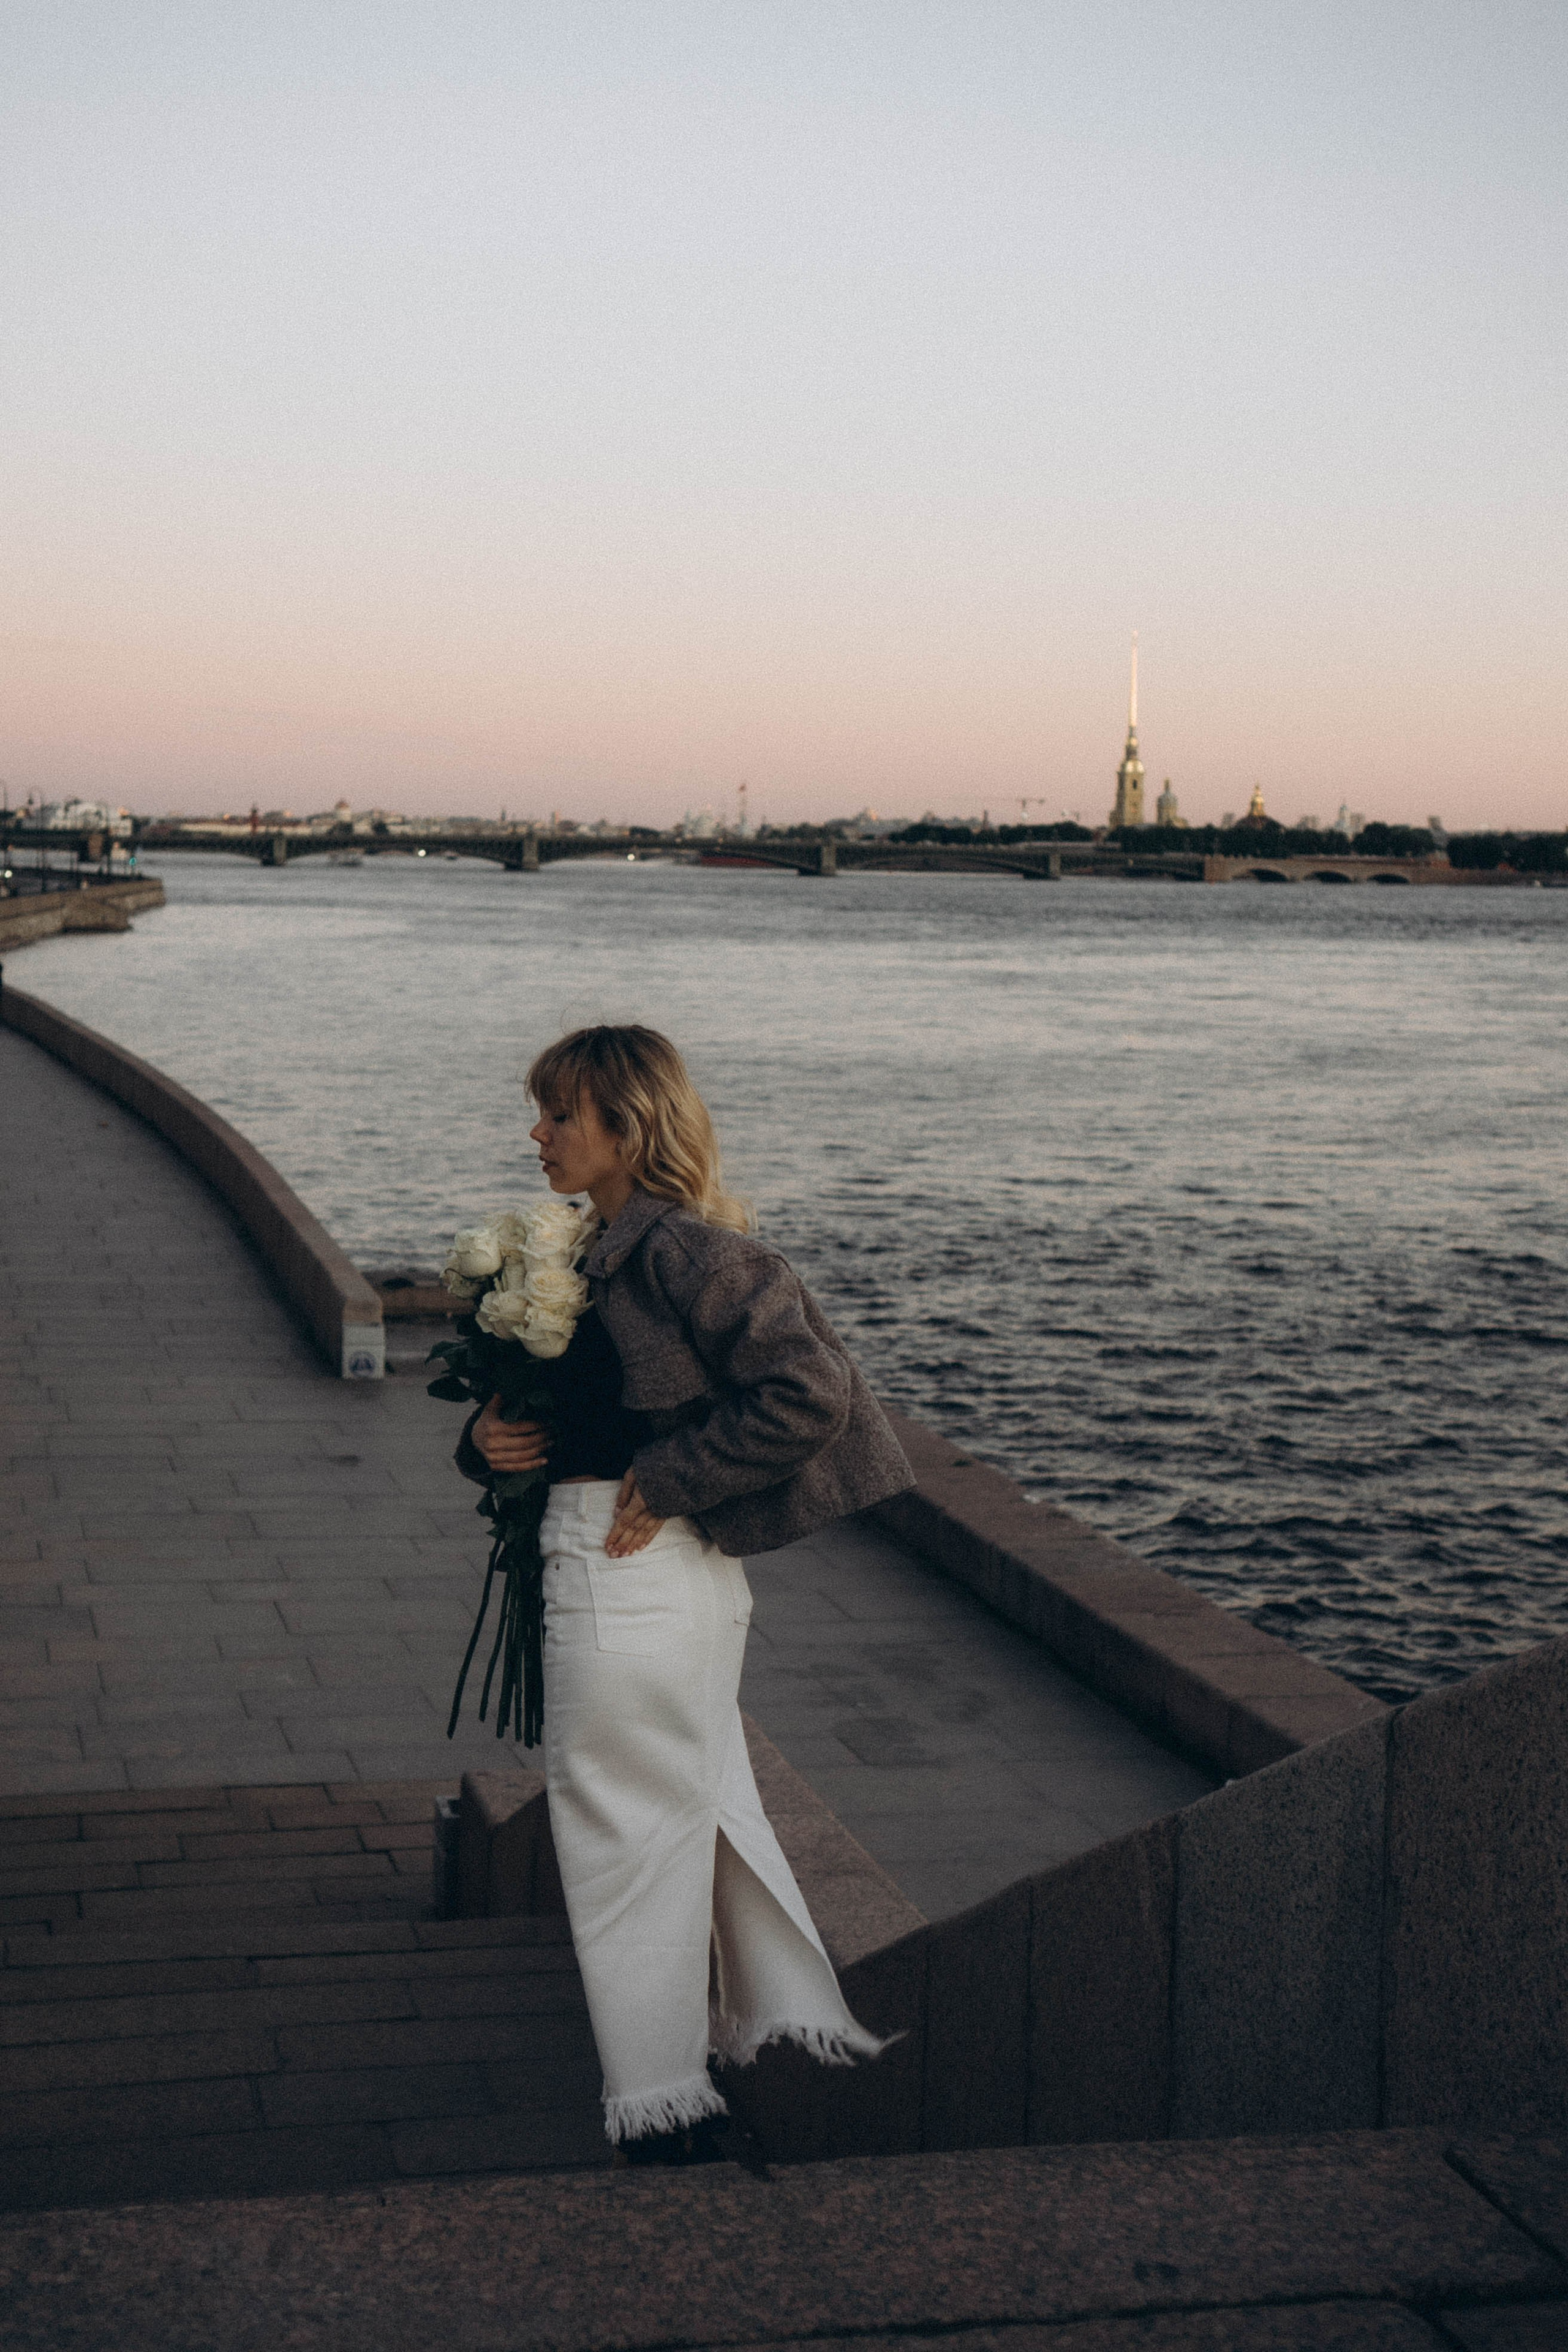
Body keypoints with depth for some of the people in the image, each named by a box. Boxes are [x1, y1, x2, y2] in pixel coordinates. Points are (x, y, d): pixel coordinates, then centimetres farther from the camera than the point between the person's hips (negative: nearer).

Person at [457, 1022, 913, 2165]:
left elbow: (808, 1393, -23)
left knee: (626, 1831, 4)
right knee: (708, 1803, 19)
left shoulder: (680, 1248, -17)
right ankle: (794, 2023, 32)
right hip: (683, 1578, 9)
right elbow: (557, 1405, 20)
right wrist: (491, 1438, -2)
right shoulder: (603, 1248, 11)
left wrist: (669, 1483, -18)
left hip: (633, 1574, -9)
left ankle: (664, 2107, 16)